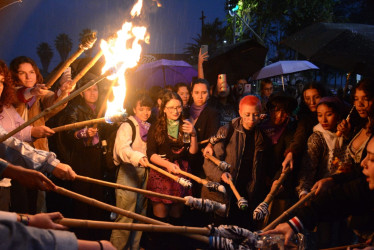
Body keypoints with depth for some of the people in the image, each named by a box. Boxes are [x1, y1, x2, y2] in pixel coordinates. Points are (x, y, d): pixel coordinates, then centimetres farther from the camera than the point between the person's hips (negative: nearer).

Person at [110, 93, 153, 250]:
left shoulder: (149, 128, 16)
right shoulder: (127, 126, -6)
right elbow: (122, 148, -24)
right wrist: (138, 157, -40)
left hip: (144, 172, 7)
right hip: (128, 172, -7)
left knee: (140, 213, 12)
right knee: (126, 216, -8)